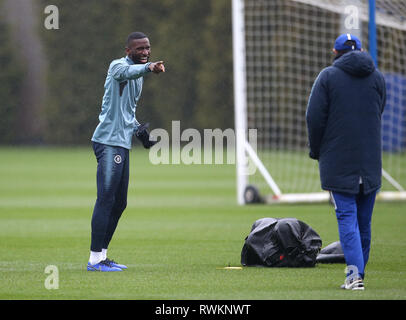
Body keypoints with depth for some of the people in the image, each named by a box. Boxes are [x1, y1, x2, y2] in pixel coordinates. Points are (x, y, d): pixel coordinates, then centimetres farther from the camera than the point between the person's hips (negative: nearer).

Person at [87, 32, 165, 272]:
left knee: (119, 203, 12)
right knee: (106, 200, -13)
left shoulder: (139, 76, 20)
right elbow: (125, 72, -35)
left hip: (123, 144, 10)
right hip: (109, 142, -10)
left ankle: (102, 256, 20)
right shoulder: (119, 66, -8)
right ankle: (95, 259, -13)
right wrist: (149, 67, -56)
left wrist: (138, 129, 14)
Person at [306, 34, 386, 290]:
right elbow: (378, 115, 14)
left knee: (347, 216, -6)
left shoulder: (328, 76, -4)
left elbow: (315, 117, -6)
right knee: (364, 219, 11)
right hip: (370, 161, 3)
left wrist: (317, 151, 7)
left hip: (338, 161, -3)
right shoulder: (377, 77, 8)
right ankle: (359, 271, 19)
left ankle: (355, 272, -19)